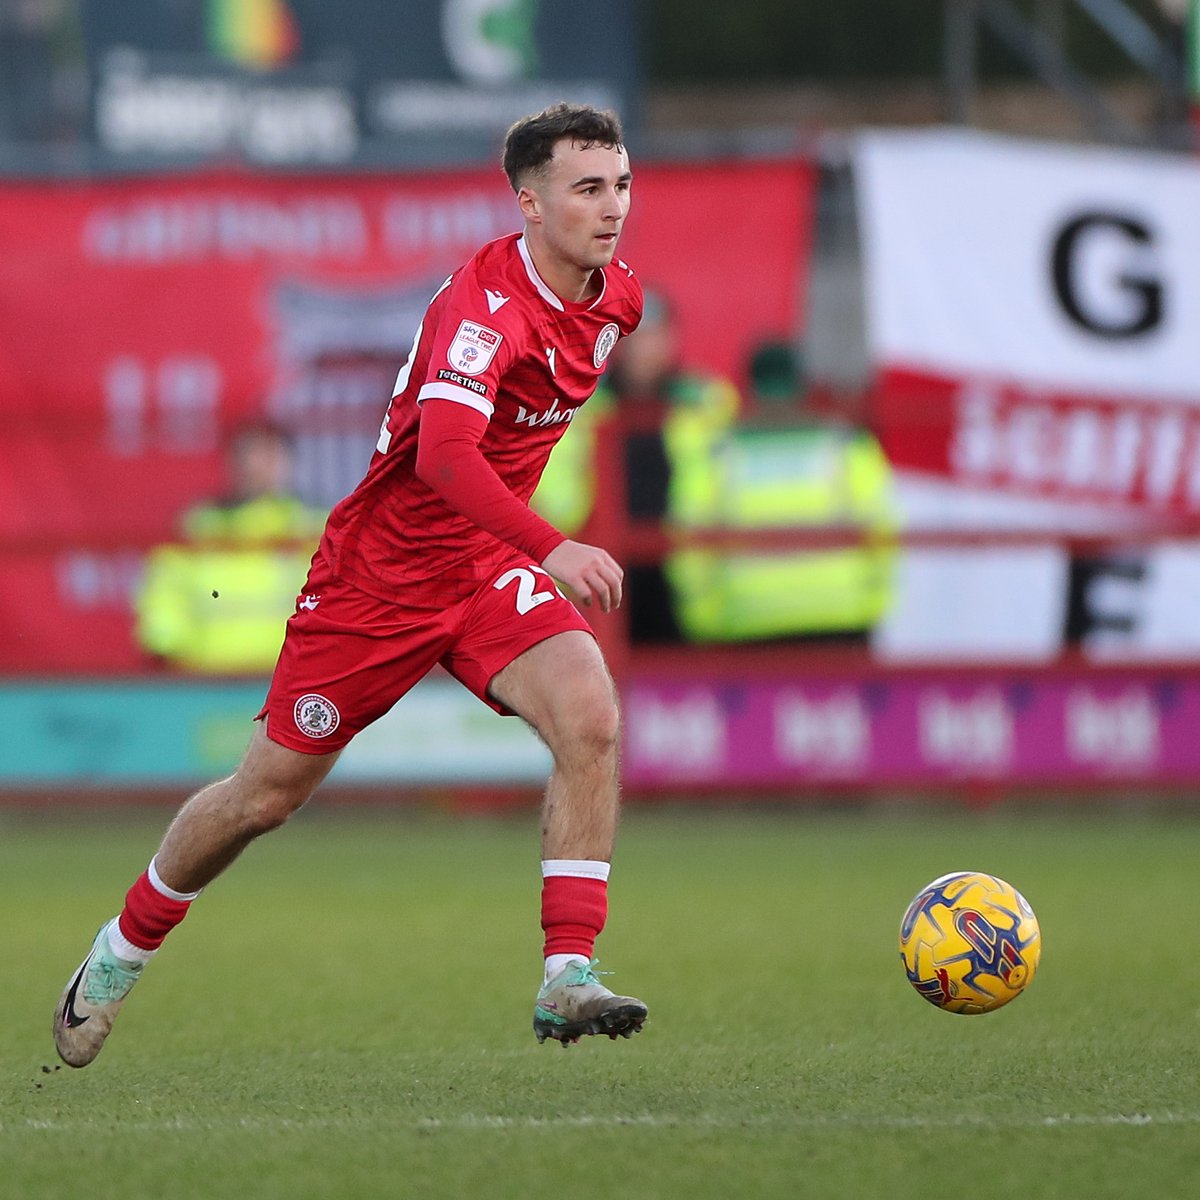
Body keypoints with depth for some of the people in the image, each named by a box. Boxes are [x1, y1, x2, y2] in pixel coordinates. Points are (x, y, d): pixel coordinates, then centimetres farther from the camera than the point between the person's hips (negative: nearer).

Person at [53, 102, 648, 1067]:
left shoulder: (616, 296, -1)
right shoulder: (484, 304, -27)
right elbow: (443, 454, -44)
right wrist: (553, 548, -56)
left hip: (488, 567, 5)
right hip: (381, 565, -5)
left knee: (590, 715, -23)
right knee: (270, 793, 6)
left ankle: (568, 980, -23)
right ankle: (121, 953, 31)